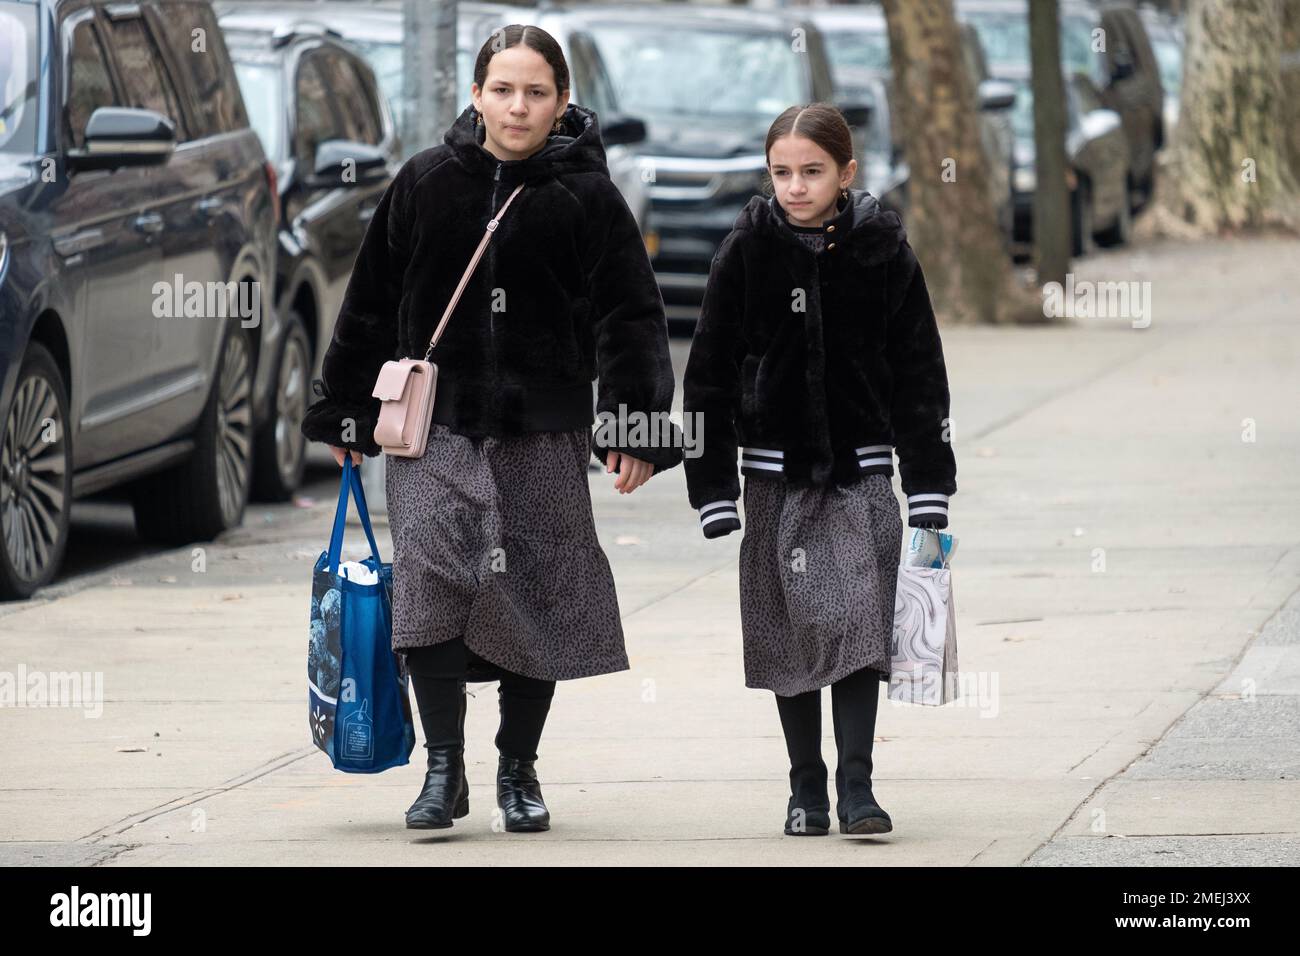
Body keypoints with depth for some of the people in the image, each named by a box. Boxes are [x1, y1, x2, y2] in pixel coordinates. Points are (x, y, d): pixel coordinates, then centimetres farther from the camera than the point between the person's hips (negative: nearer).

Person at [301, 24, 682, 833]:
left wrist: (634, 430, -7)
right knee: (430, 577, -12)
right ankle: (444, 770, -4)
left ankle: (519, 770, 21)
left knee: (538, 595, 5)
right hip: (435, 425, 0)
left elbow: (631, 319, 1)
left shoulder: (586, 197, -1)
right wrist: (347, 414, 11)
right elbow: (370, 303, 11)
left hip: (542, 434, 0)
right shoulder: (426, 183, 4)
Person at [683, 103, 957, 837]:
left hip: (860, 472, -1)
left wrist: (929, 491, 0)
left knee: (859, 623, -8)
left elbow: (920, 377, 3)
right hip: (776, 472, 1)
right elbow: (709, 377, 1)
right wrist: (714, 492, -3)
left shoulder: (883, 252, -2)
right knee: (790, 631, 5)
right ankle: (806, 789, 14)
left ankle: (857, 785, -5)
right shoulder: (747, 252, -2)